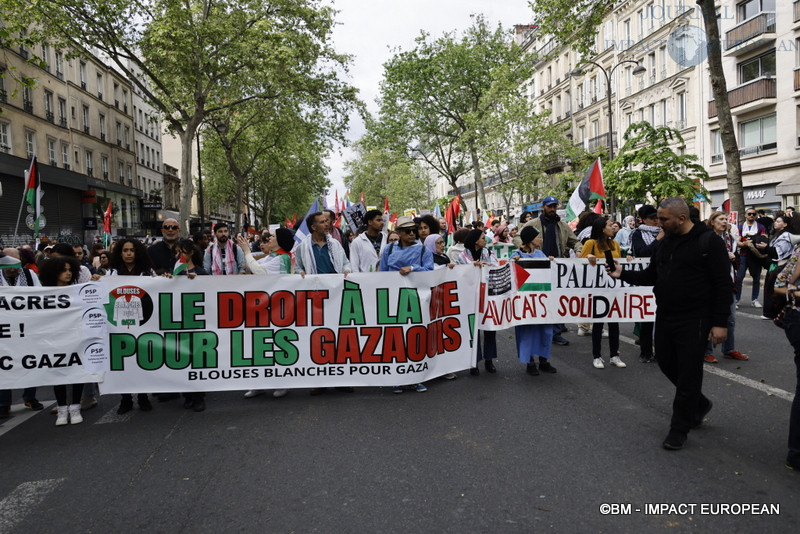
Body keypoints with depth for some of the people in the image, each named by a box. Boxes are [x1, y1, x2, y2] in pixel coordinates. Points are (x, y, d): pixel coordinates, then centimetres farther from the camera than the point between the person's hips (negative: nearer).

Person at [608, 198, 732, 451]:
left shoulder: (708, 242, -12)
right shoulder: (665, 243, 9)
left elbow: (723, 284, -13)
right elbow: (650, 276, 16)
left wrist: (720, 322, -16)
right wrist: (623, 274, 1)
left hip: (694, 320, -7)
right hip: (665, 316, 7)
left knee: (688, 373, 1)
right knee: (667, 363, 15)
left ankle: (680, 428, 15)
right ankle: (699, 404, 39)